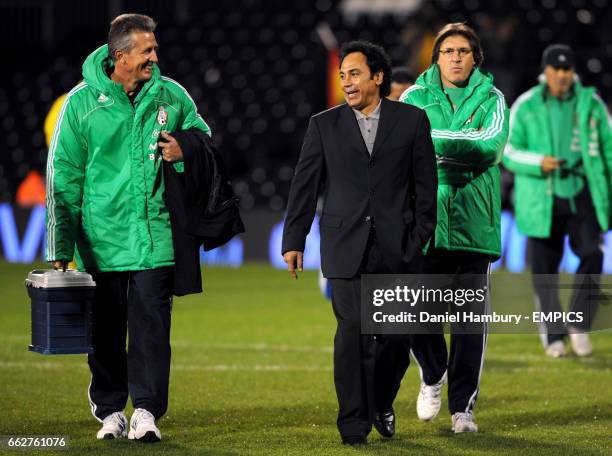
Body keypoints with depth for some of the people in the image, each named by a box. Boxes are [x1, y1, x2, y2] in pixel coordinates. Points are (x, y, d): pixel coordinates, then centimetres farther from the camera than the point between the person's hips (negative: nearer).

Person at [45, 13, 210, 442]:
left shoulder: (170, 96, 3)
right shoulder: (82, 102, -3)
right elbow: (63, 177, 0)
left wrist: (186, 151, -6)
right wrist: (61, 247, -3)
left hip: (154, 236, 1)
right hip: (102, 237, -1)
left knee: (151, 324, -6)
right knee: (106, 329, 6)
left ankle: (147, 411, -3)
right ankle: (110, 411, 17)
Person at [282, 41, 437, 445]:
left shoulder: (411, 121, 5)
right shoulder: (325, 125, 7)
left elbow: (426, 184, 5)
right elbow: (304, 185, 8)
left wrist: (421, 238, 0)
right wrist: (293, 241, 5)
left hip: (395, 247, 0)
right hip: (345, 245, 0)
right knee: (353, 331, -7)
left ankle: (381, 404, 26)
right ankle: (354, 422, -3)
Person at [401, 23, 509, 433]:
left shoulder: (490, 98, 6)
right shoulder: (415, 97, 8)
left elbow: (492, 144, -12)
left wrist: (434, 138, -14)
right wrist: (464, 143, -13)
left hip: (473, 221, 0)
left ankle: (463, 406, 8)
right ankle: (433, 374, 25)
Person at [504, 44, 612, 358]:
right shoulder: (525, 107, 1)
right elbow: (509, 152, 2)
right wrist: (538, 163, -17)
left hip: (582, 194, 0)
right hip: (542, 199, 0)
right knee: (544, 268, 1)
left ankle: (579, 326, -1)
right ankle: (553, 335, 14)